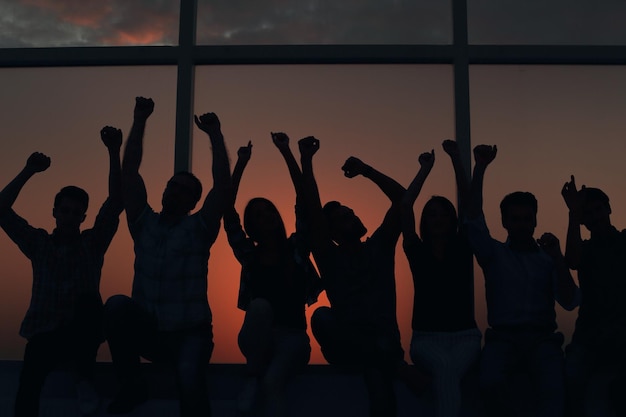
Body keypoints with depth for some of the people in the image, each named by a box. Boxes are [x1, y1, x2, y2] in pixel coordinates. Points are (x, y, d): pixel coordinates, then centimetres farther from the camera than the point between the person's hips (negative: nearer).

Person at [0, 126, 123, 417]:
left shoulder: (93, 243, 6)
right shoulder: (38, 243, 9)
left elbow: (115, 203, -5)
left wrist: (113, 153, -15)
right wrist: (28, 171, -11)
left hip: (82, 333, -1)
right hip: (44, 334, 1)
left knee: (89, 300, -33)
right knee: (27, 392, -24)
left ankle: (85, 381, -23)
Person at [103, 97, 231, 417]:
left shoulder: (198, 228, -1)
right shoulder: (144, 223, 6)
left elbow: (223, 183, -14)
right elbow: (129, 172, 0)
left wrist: (214, 134, -16)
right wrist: (139, 122, -4)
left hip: (189, 333, -3)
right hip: (146, 331, 3)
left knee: (189, 378, -33)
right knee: (117, 305, -27)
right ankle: (132, 387, -7)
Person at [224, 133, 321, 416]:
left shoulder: (296, 248, 3)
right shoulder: (249, 255, 6)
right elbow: (228, 212, -3)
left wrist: (286, 152, -10)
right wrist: (241, 164, -8)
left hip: (292, 336, -1)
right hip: (257, 338, 2)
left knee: (272, 381, -33)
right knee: (260, 306, -32)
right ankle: (253, 379, -14)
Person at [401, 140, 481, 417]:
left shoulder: (462, 248, 8)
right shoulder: (417, 251, 6)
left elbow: (467, 201, -2)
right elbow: (405, 205, -5)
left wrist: (456, 158, -6)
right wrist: (426, 168, -1)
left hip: (464, 335, 1)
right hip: (427, 337, 0)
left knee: (448, 370, -34)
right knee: (445, 367, -36)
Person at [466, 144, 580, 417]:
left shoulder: (547, 258, 15)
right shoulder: (494, 254, 12)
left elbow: (570, 302, 4)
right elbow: (474, 220, -4)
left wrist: (557, 258, -8)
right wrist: (480, 168, -10)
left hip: (542, 337, 1)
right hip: (503, 336, 0)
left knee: (553, 388, -31)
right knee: (490, 383, -32)